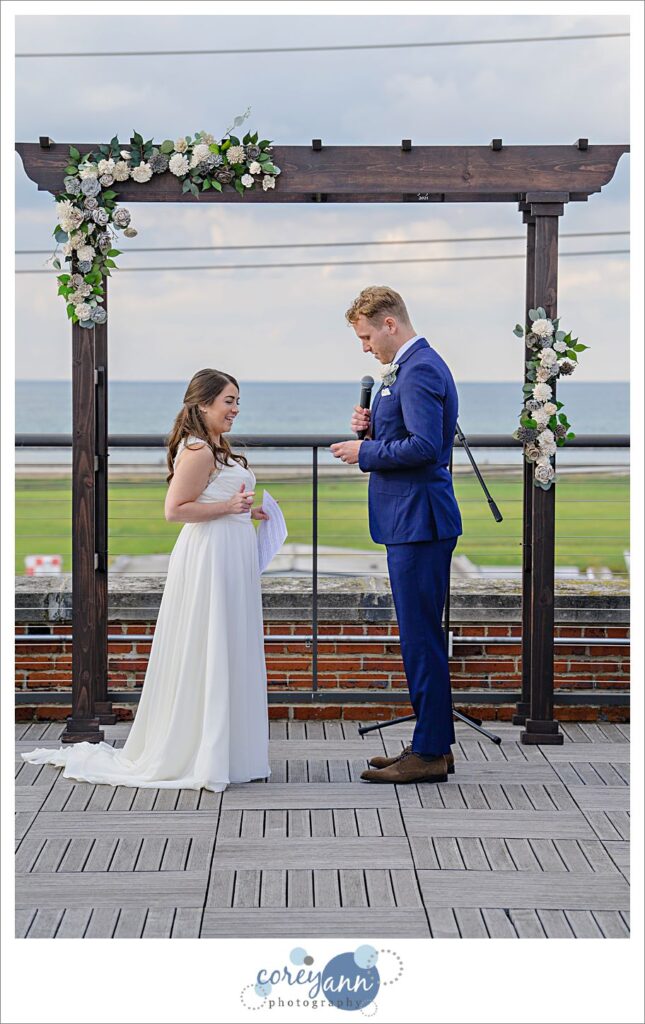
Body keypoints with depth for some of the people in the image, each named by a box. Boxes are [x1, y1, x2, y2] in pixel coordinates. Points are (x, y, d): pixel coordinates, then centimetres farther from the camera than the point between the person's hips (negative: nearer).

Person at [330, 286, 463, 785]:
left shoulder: (419, 370, -15)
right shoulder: (412, 366, 18)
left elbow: (424, 446, -25)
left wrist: (365, 452, -14)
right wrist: (373, 428, 6)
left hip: (419, 523, -11)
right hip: (410, 521, 11)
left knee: (421, 637, -6)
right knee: (420, 636, 14)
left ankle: (430, 753, 0)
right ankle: (434, 744, 21)